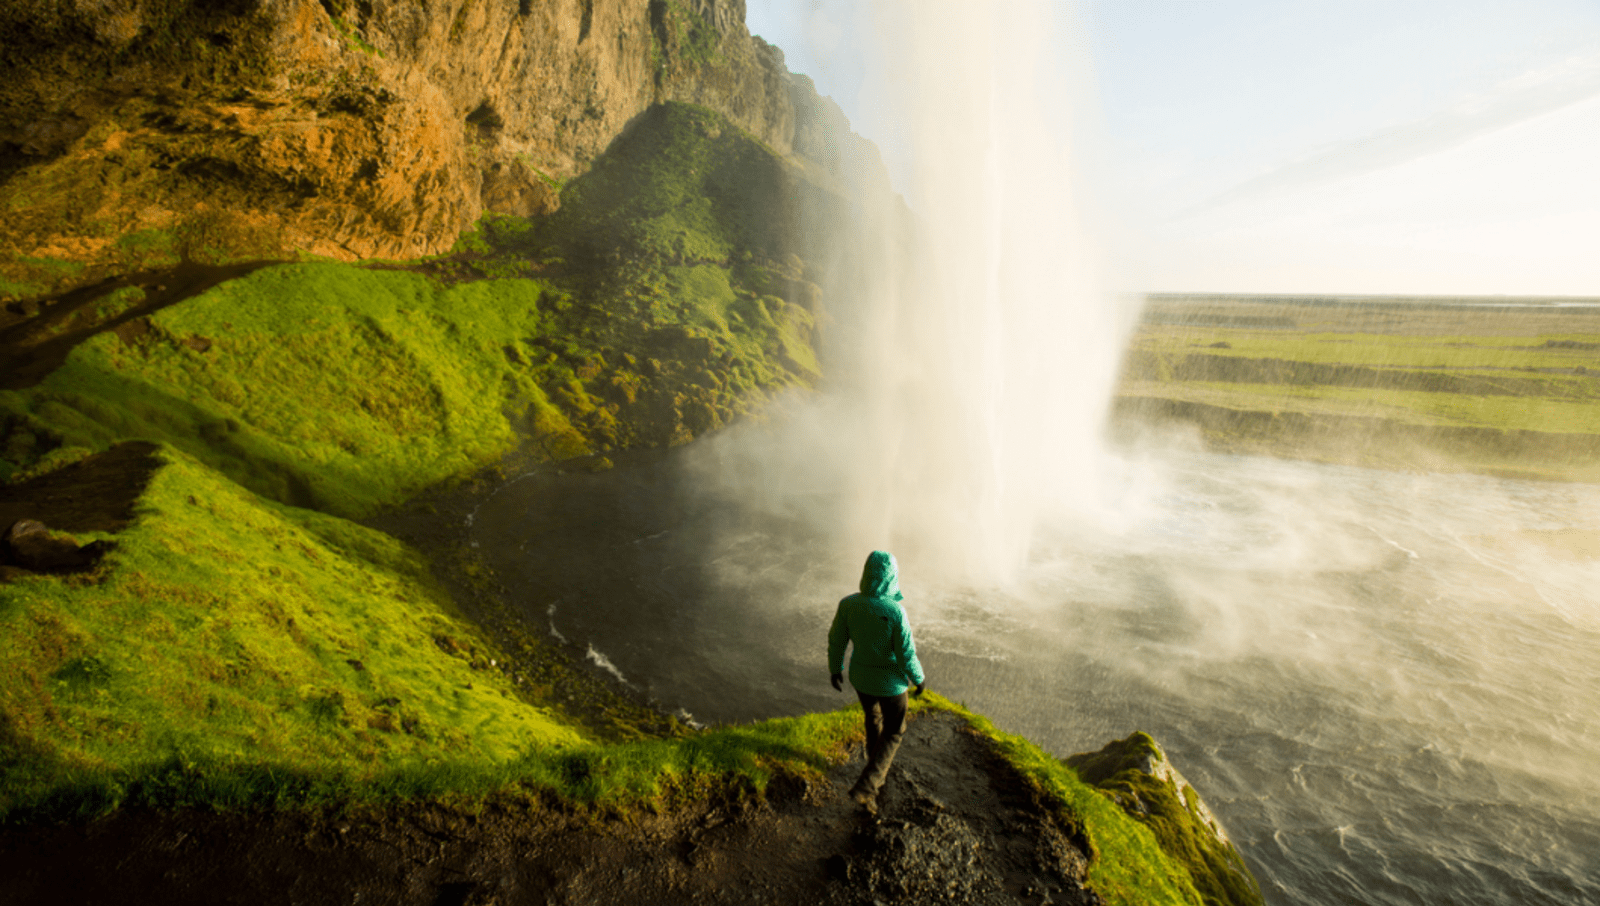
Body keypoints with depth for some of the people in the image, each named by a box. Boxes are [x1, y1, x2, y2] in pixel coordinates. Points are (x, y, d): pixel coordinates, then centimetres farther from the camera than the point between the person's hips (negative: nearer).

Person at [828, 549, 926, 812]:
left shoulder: (848, 603, -20)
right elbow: (906, 655, -24)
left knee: (873, 717, 32)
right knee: (893, 731, 21)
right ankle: (865, 787, 14)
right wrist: (919, 679, -3)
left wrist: (835, 669, 10)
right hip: (890, 679, -4)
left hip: (860, 674, 4)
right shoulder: (895, 612, -33)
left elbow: (836, 640, -8)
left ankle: (878, 770, 52)